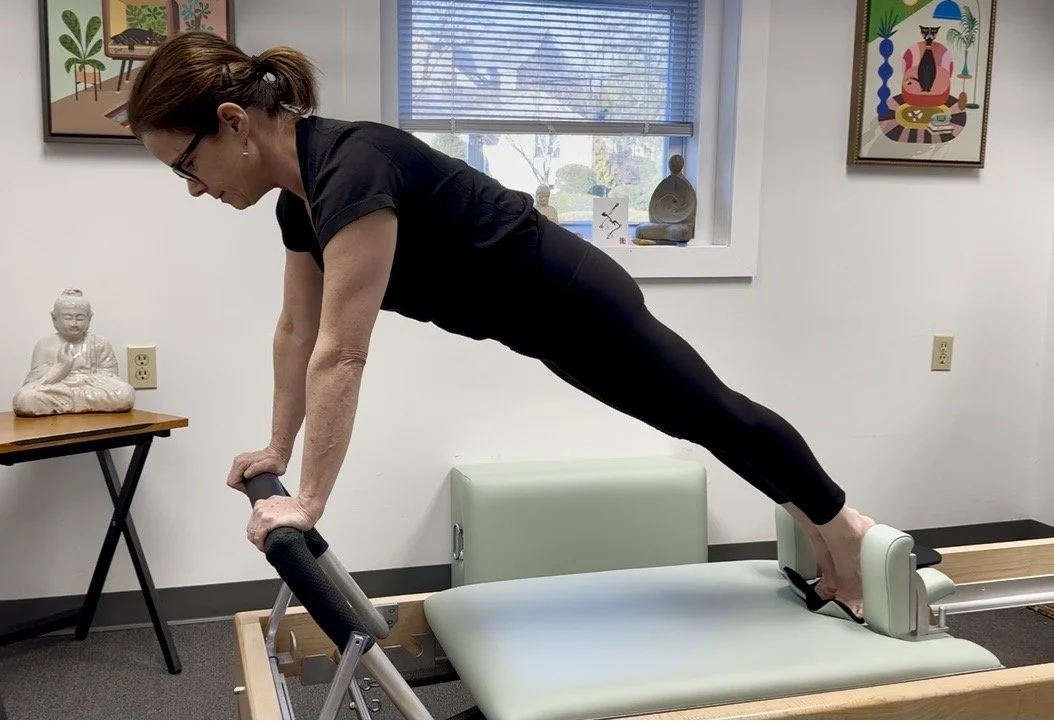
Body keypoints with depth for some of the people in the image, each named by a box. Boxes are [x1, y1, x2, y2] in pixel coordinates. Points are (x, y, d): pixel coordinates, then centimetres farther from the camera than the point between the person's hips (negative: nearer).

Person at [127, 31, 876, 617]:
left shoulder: (352, 167, -32)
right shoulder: (301, 191, -1)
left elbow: (342, 355, -33)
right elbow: (298, 330, 9)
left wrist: (309, 503, -28)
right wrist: (278, 448, 15)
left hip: (574, 301, -9)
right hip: (541, 320, 9)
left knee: (712, 415, 11)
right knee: (704, 418, 20)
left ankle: (848, 529, 34)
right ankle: (826, 529, 40)